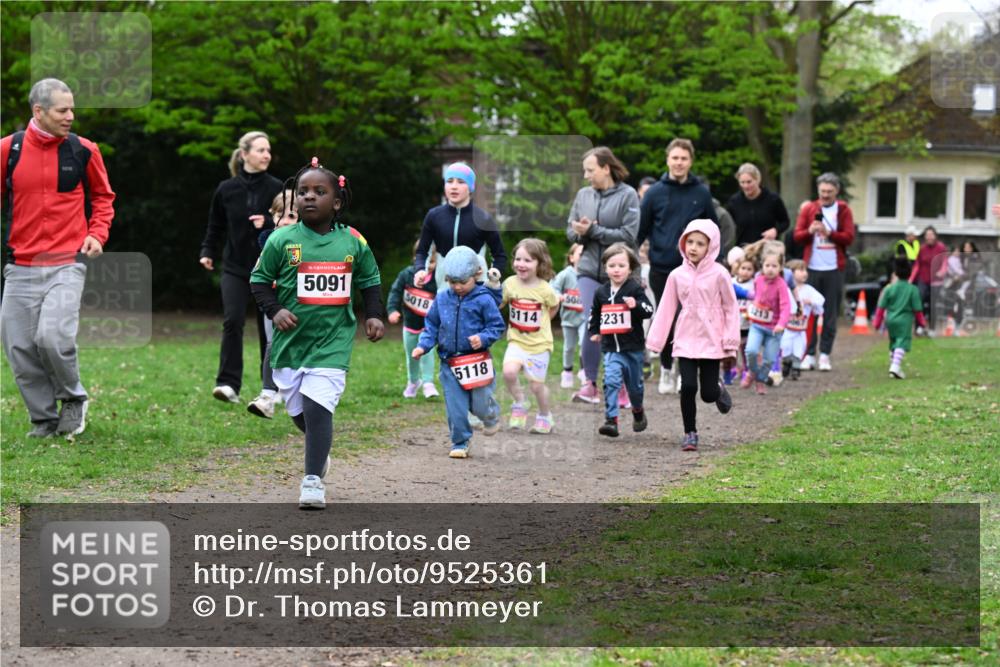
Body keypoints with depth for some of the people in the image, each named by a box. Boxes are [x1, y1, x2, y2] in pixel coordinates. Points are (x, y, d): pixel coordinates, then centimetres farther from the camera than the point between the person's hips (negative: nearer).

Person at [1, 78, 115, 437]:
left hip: (67, 263, -2)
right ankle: (43, 419, 17)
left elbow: (103, 195, 16)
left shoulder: (83, 150, 1)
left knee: (53, 337, -19)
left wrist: (97, 233, 1)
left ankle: (73, 398, 8)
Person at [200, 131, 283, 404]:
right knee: (232, 321, -14)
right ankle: (228, 383, -14)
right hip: (235, 267, 1)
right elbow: (215, 226, 13)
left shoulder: (276, 189, -3)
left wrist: (268, 223, -20)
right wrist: (207, 252, 2)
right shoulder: (226, 189, 2)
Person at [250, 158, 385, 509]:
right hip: (290, 339, 2)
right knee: (298, 412, 12)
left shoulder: (353, 242, 1)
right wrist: (274, 310, -11)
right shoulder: (282, 240, -4)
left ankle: (313, 479, -6)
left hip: (332, 342, -1)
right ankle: (320, 448, 44)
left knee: (317, 408, -15)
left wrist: (374, 315, 1)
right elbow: (260, 279, 4)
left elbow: (371, 282, 14)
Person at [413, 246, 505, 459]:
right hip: (449, 362, 2)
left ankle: (491, 416, 39)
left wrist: (483, 338, -20)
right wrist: (423, 345, -1)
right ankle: (460, 443, 10)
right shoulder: (442, 298, 3)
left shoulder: (483, 299, -8)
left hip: (476, 360, -2)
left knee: (479, 405, 4)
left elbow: (497, 326, -2)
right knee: (455, 407, -2)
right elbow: (431, 325, 12)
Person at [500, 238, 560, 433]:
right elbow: (498, 305, 5)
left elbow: (554, 307, 6)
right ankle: (519, 404, 4)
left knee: (537, 384, 6)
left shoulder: (545, 289, -14)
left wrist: (541, 322, 0)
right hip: (517, 341, 2)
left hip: (539, 344, -2)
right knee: (509, 372, -23)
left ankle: (545, 417, 33)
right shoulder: (510, 284, -7)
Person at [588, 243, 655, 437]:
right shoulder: (601, 293, 6)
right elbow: (594, 313, 24)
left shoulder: (635, 290, -6)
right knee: (611, 381, -18)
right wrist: (594, 331, 17)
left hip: (633, 347, -1)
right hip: (611, 347, 1)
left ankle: (638, 411, 43)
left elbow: (649, 311, -16)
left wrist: (636, 305, -33)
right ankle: (611, 420, -21)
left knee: (634, 384, 15)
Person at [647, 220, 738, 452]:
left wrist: (731, 341, -4)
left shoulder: (718, 274, -6)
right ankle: (690, 433, 7)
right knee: (688, 387, -9)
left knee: (708, 393, -1)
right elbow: (666, 309, 5)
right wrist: (655, 341, 4)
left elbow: (731, 308, -1)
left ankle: (719, 390, 36)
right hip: (685, 341, 2)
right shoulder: (677, 275, 1)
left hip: (711, 342, -2)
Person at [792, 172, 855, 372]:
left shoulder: (843, 210, 5)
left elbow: (849, 237, -4)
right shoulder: (808, 209, 8)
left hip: (834, 269, -1)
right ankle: (809, 354, 5)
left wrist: (829, 232, -18)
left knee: (831, 313, 2)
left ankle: (825, 354, 7)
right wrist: (810, 231, -15)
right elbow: (797, 236, 5)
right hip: (811, 267, 1)